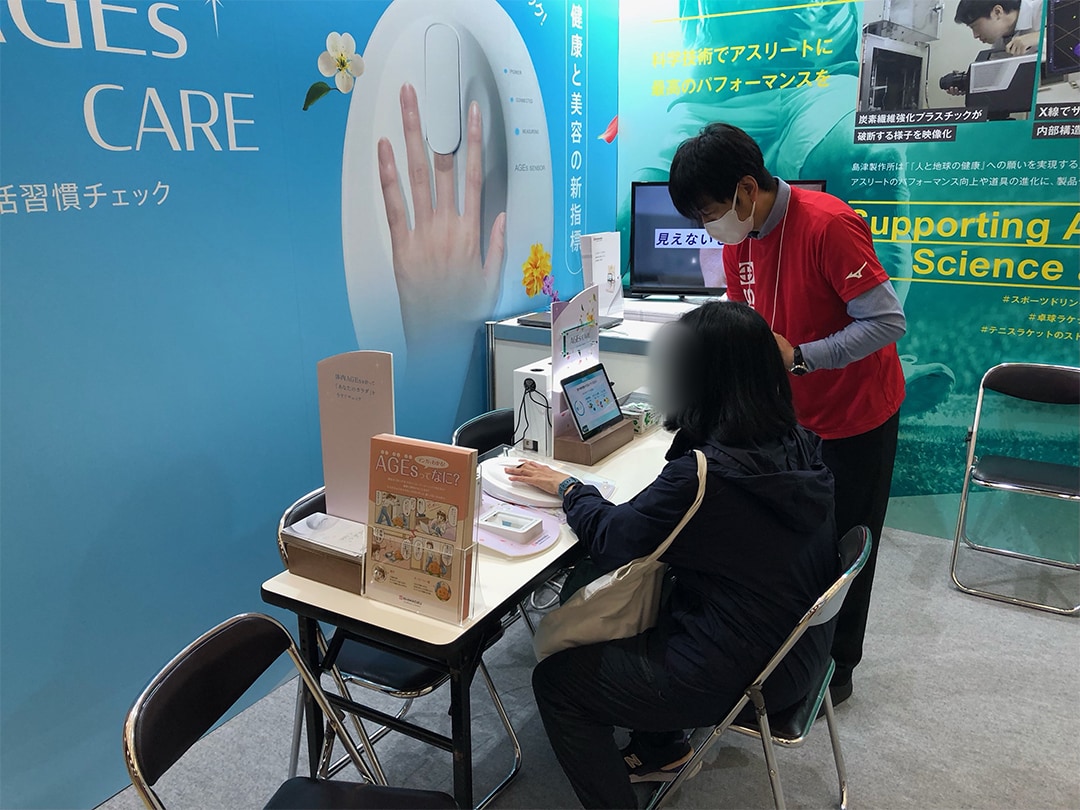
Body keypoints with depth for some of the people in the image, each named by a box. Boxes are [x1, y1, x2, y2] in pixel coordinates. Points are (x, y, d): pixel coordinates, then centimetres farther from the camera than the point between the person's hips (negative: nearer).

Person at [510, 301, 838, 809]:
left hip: (739, 673, -8)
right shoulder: (799, 445, -7)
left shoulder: (702, 475, -30)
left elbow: (611, 539, -15)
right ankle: (660, 749, 40)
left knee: (555, 678, 5)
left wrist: (569, 488, 1)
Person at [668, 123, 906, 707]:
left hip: (855, 413, -6)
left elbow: (888, 322, -26)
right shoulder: (738, 238, -3)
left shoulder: (828, 225, -26)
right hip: (788, 413, 6)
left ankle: (834, 670, 28)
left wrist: (798, 357, -33)